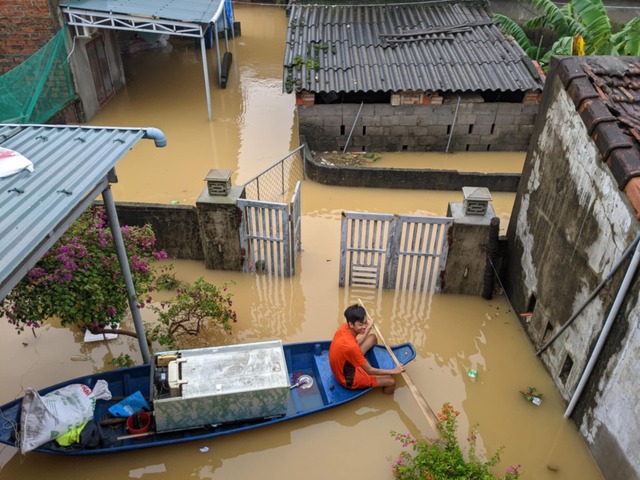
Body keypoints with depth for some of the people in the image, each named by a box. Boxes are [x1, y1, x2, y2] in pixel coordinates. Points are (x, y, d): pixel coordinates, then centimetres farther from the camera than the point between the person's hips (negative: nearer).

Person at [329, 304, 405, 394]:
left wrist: (369, 328, 6)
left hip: (344, 364, 8)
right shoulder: (350, 346, -40)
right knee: (391, 381, -6)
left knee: (373, 338, 10)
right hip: (349, 379, -8)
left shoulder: (344, 327, -16)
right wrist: (393, 371, -16)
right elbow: (369, 370, -25)